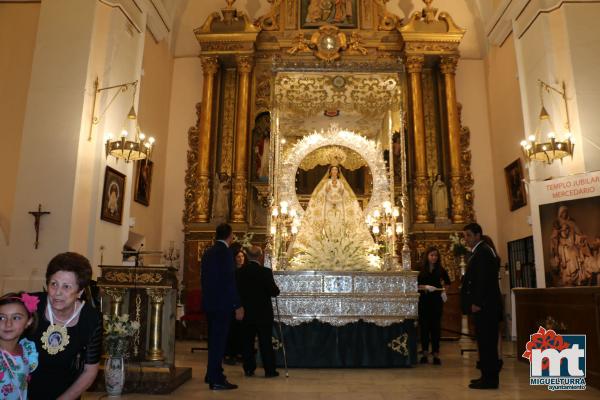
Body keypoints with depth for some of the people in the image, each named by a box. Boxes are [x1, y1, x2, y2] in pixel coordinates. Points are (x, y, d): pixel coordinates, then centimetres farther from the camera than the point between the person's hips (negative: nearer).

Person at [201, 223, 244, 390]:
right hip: (222, 303, -9)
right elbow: (229, 281, -19)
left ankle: (212, 374, 29)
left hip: (210, 302, 9)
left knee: (214, 339, 18)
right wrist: (237, 306, -16)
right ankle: (216, 380, 3)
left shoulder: (208, 252, 11)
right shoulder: (225, 252, -15)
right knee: (219, 339, -3)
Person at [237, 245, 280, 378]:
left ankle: (249, 369, 17)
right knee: (265, 342, 5)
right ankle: (269, 370, 10)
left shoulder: (240, 272, -3)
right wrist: (276, 288, 7)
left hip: (246, 312, 3)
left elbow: (237, 291, 3)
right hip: (263, 313, -3)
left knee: (248, 341, 12)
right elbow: (274, 292, -14)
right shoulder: (265, 272, -15)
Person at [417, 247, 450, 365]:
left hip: (436, 301, 0)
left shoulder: (441, 270, 4)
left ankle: (436, 354, 6)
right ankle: (425, 353, 11)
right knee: (424, 326, 3)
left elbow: (447, 283, 18)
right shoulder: (421, 270, 2)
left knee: (435, 326, 1)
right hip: (424, 301, 0)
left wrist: (444, 290, 2)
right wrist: (424, 287, -17)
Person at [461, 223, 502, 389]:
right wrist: (476, 302, 18)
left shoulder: (482, 251, -13)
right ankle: (489, 376, 21)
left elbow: (483, 279, -21)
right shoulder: (482, 250, 18)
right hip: (485, 305, 10)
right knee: (487, 340, 14)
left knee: (486, 341, -4)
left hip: (483, 305, -10)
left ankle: (489, 379, 2)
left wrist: (477, 303, -20)